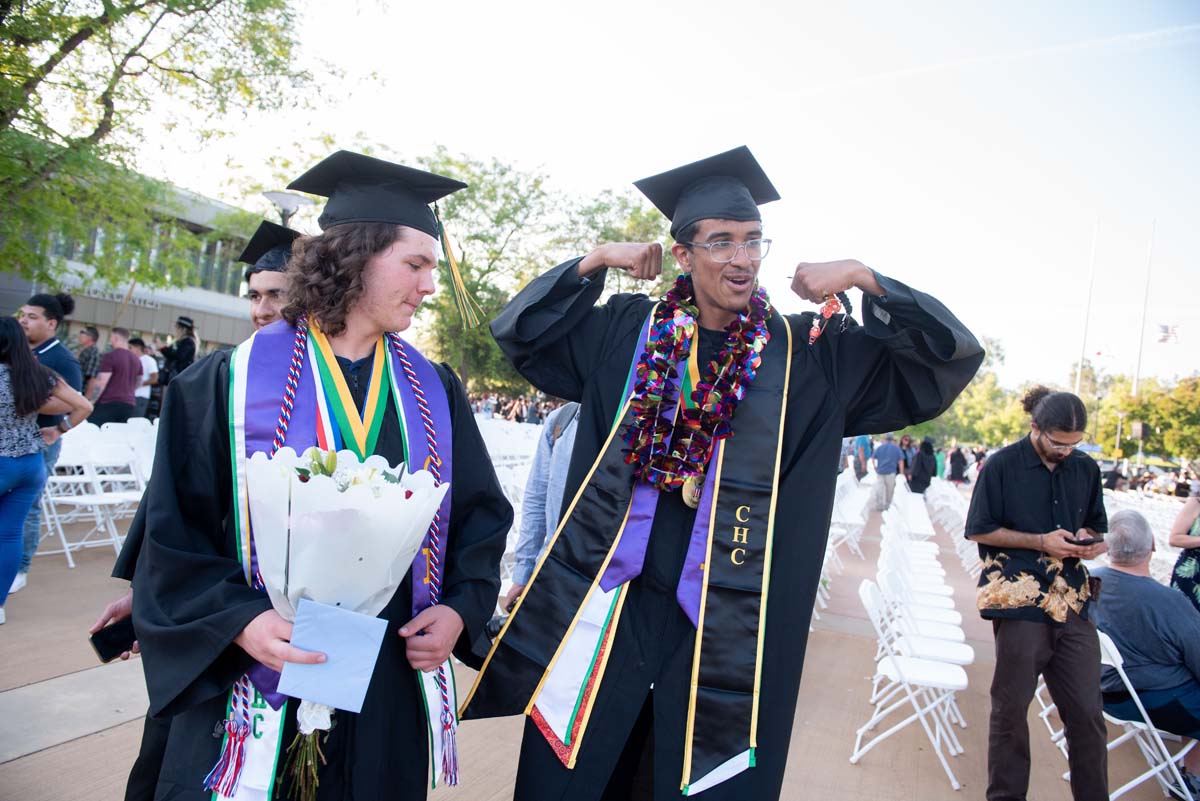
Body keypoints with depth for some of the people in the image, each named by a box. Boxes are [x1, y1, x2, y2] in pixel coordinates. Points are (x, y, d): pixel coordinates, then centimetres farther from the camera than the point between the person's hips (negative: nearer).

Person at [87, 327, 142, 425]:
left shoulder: (110, 356, -9)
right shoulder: (137, 360, 11)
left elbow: (101, 383, -14)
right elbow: (138, 382, 23)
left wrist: (89, 402, -9)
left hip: (108, 404, -6)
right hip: (128, 405, 6)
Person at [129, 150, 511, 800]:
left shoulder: (435, 391, 2)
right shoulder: (234, 379, -6)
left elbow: (482, 513, 5)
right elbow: (173, 530, -5)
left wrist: (462, 607, -9)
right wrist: (239, 621, -19)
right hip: (258, 688, -2)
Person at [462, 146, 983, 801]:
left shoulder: (811, 356, 2)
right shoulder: (627, 331, 5)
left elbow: (951, 355, 3)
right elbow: (518, 332, 10)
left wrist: (865, 279, -9)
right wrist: (595, 262, 0)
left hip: (730, 623, 0)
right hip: (608, 602, 1)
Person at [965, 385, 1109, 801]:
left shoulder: (1086, 468, 9)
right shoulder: (1003, 465, -5)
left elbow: (1096, 525, 21)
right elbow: (979, 530, -2)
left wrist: (1088, 540, -3)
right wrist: (1042, 541, -11)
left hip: (1073, 602, 4)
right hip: (1020, 599, -4)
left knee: (1087, 712, 6)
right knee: (1010, 708, 8)